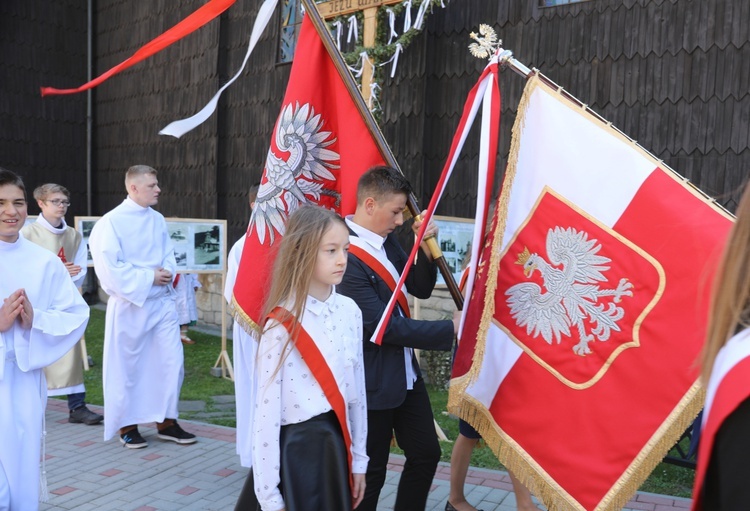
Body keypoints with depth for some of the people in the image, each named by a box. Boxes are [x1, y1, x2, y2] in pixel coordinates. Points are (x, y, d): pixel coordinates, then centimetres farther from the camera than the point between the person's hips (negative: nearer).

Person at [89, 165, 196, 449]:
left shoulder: (158, 220, 8)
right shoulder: (111, 222, -9)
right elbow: (109, 268, -15)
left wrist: (166, 272, -10)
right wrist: (149, 278, -14)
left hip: (162, 301, 5)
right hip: (130, 304, -5)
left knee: (172, 361, 5)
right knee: (127, 366, 6)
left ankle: (167, 421, 19)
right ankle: (127, 426, 22)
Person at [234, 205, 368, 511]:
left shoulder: (350, 311, 0)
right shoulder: (282, 324, -17)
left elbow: (356, 389, 8)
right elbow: (266, 411, -15)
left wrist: (358, 458, 11)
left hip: (335, 447, 5)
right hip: (293, 450, -5)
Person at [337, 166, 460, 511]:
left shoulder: (386, 241, 2)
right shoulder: (347, 257, -25)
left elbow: (421, 289, 9)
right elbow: (384, 327, -24)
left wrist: (426, 247, -8)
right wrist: (449, 330, -19)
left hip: (406, 373, 8)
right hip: (374, 382, -8)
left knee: (426, 453, 17)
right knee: (371, 470, 8)